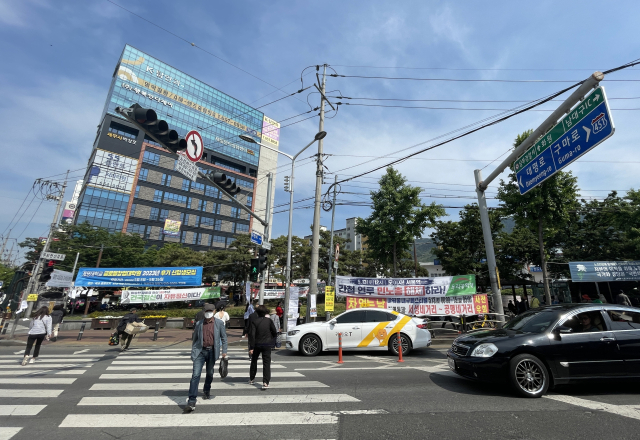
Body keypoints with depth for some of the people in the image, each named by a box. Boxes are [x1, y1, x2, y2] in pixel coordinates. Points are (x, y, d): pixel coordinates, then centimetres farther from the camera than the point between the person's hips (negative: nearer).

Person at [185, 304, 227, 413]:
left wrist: (224, 351, -1)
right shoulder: (198, 324, 2)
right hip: (200, 351, 0)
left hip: (212, 351, 1)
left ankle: (207, 390, 44)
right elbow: (194, 339, 12)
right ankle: (192, 401, -5)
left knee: (210, 373, 17)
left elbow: (223, 338, 3)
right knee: (195, 375, -10)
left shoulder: (219, 323, -2)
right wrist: (193, 352, 12)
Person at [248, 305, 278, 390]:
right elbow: (274, 332, 0)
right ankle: (265, 382, -5)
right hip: (267, 345, 0)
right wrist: (272, 341, 18)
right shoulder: (269, 321, -4)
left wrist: (251, 347, -13)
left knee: (254, 361, 21)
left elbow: (252, 334, -14)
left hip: (257, 344, 1)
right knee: (266, 363, 4)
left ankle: (251, 379, 36)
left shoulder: (254, 321, -9)